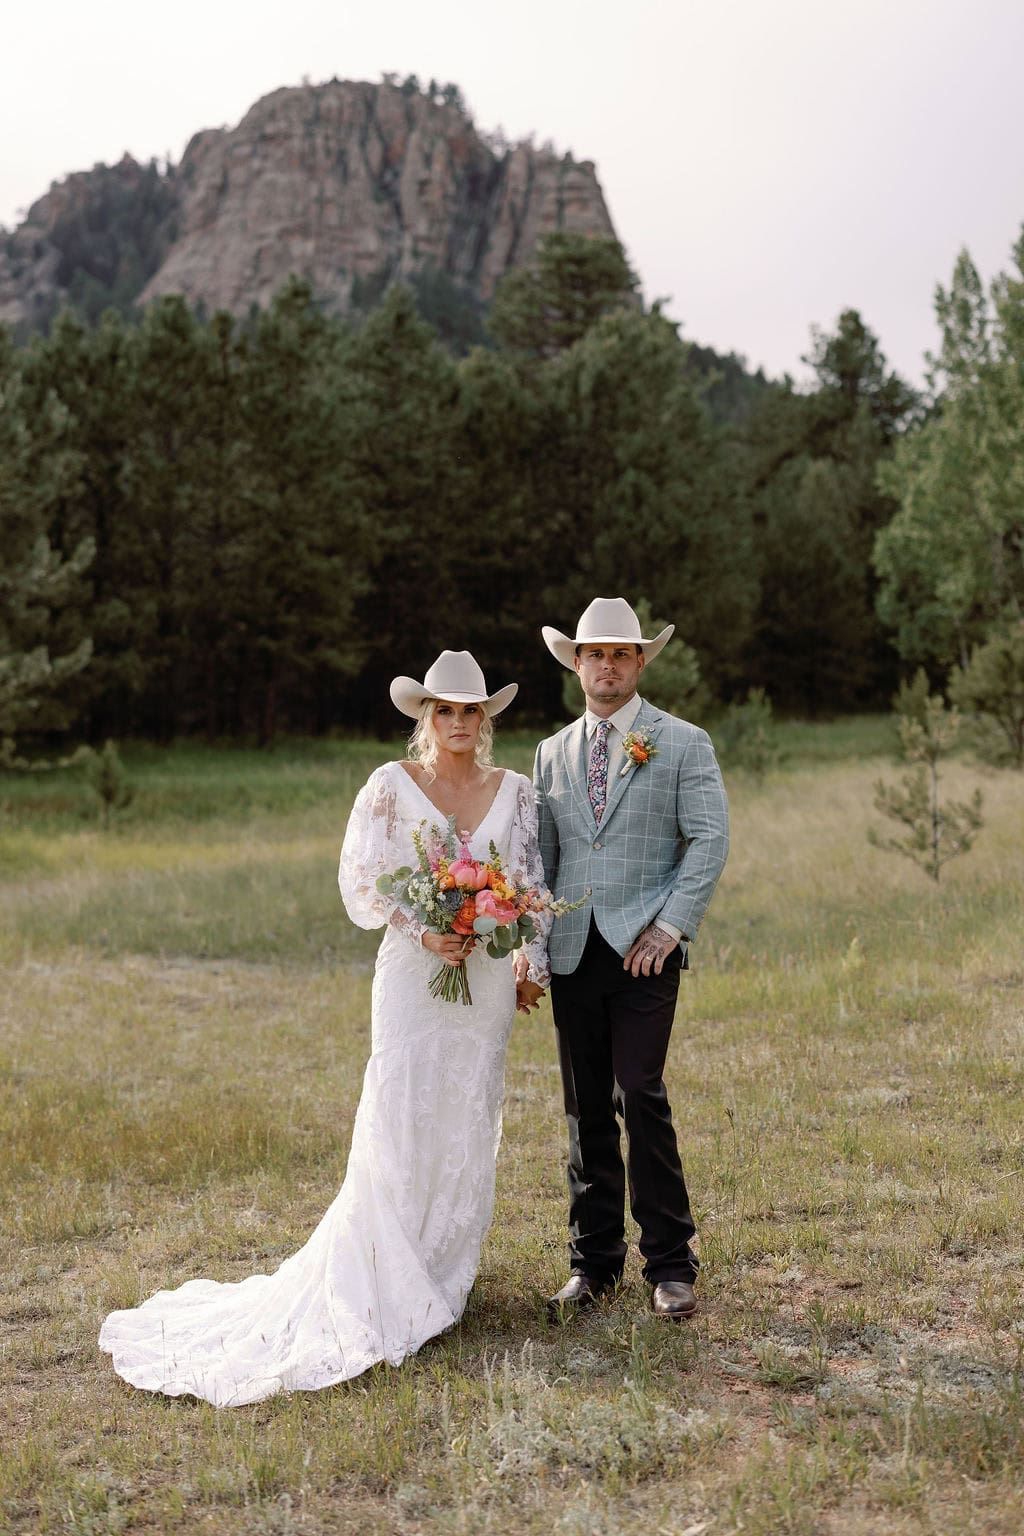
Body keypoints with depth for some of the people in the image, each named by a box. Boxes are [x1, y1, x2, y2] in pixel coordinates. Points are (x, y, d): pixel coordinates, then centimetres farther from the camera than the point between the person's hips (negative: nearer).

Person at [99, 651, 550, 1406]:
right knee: (400, 1124, -5)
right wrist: (423, 931, -17)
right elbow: (362, 878, -5)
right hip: (413, 974, -3)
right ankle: (384, 1289, 5)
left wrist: (533, 963, -2)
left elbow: (534, 882, 10)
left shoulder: (516, 791, 7)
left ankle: (441, 1277, 21)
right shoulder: (391, 786, -3)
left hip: (487, 978, 4)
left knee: (469, 1129, 8)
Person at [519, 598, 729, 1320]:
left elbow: (710, 840, -4)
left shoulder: (683, 743, 3)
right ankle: (594, 1260, 17)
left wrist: (670, 925, -12)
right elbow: (540, 857, 15)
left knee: (640, 1098, -12)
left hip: (645, 949, -4)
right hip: (572, 953, 4)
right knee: (586, 1111, 7)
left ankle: (671, 1265, 1)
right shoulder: (553, 752, 15)